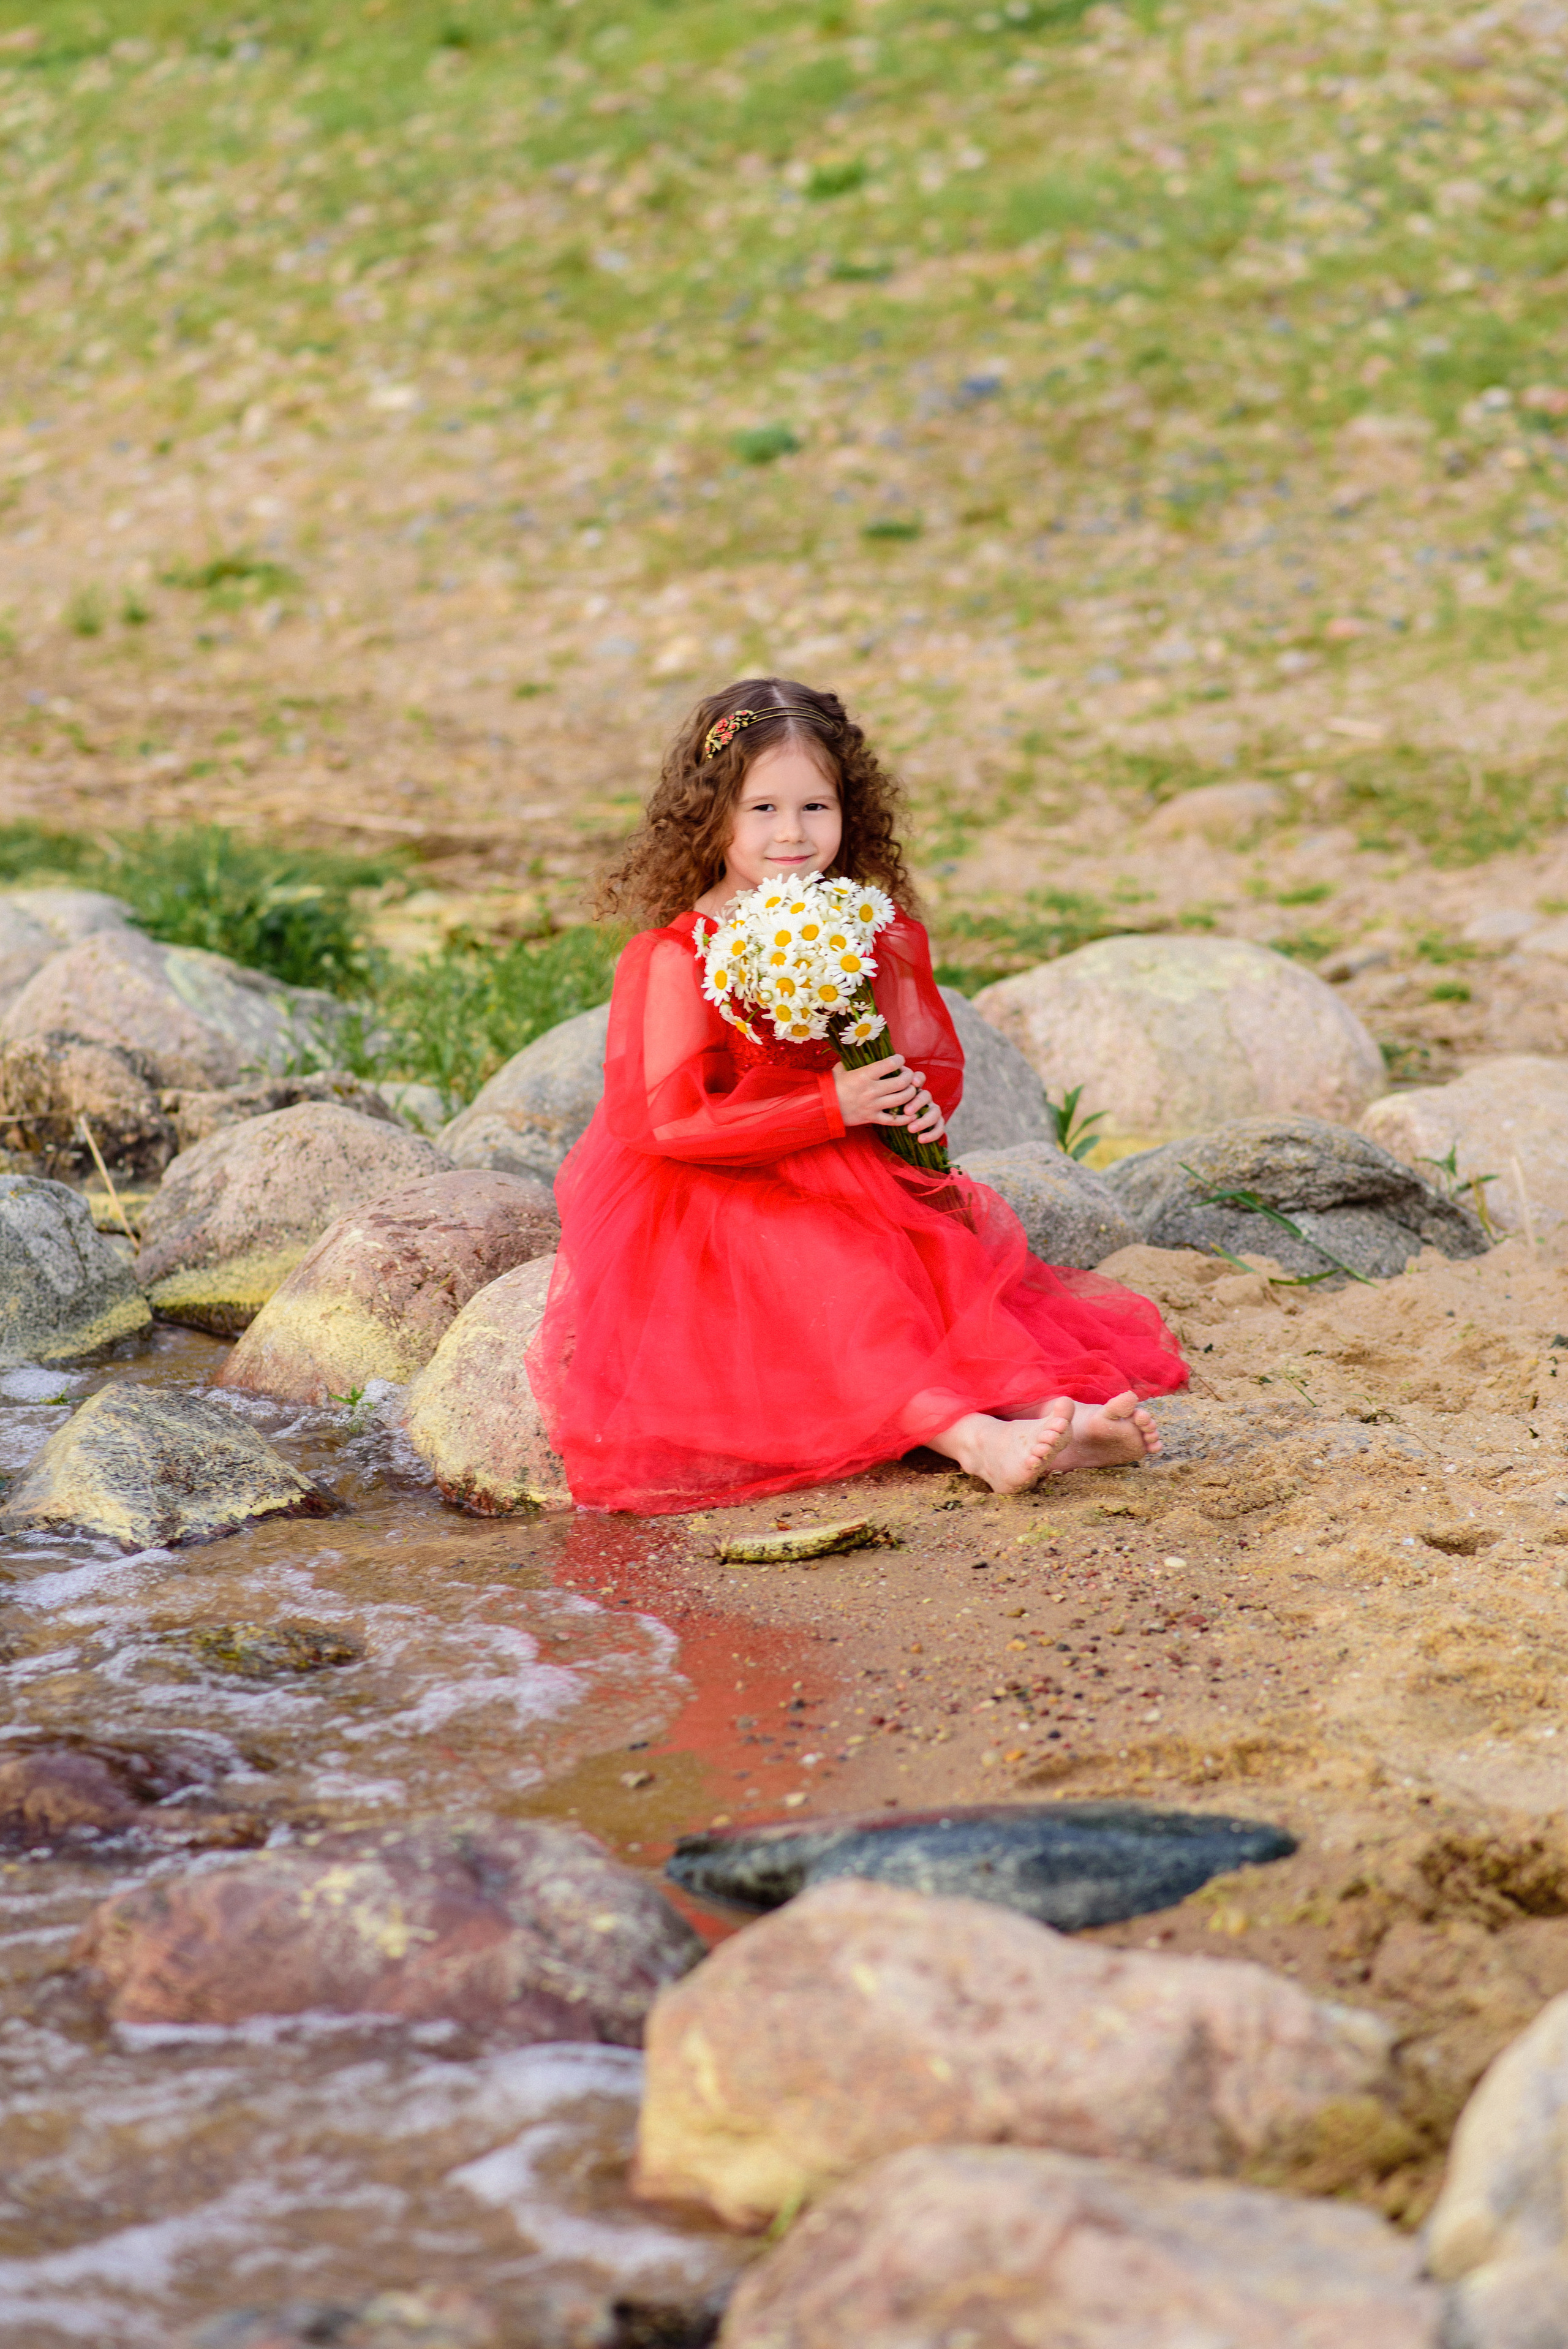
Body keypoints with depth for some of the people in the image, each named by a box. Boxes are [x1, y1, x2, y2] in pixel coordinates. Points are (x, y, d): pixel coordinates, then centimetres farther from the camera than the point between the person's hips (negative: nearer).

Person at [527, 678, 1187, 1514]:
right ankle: (971, 1440, -46)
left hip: (850, 1196, 6)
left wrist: (921, 1105, -7)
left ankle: (1050, 1414, -36)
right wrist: (832, 1107, -22)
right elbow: (667, 1122, -20)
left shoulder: (867, 937, 7)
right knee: (838, 1285, -29)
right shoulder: (678, 959, -13)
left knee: (949, 1265, -18)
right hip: (713, 1216, -6)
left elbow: (931, 1064, 20)